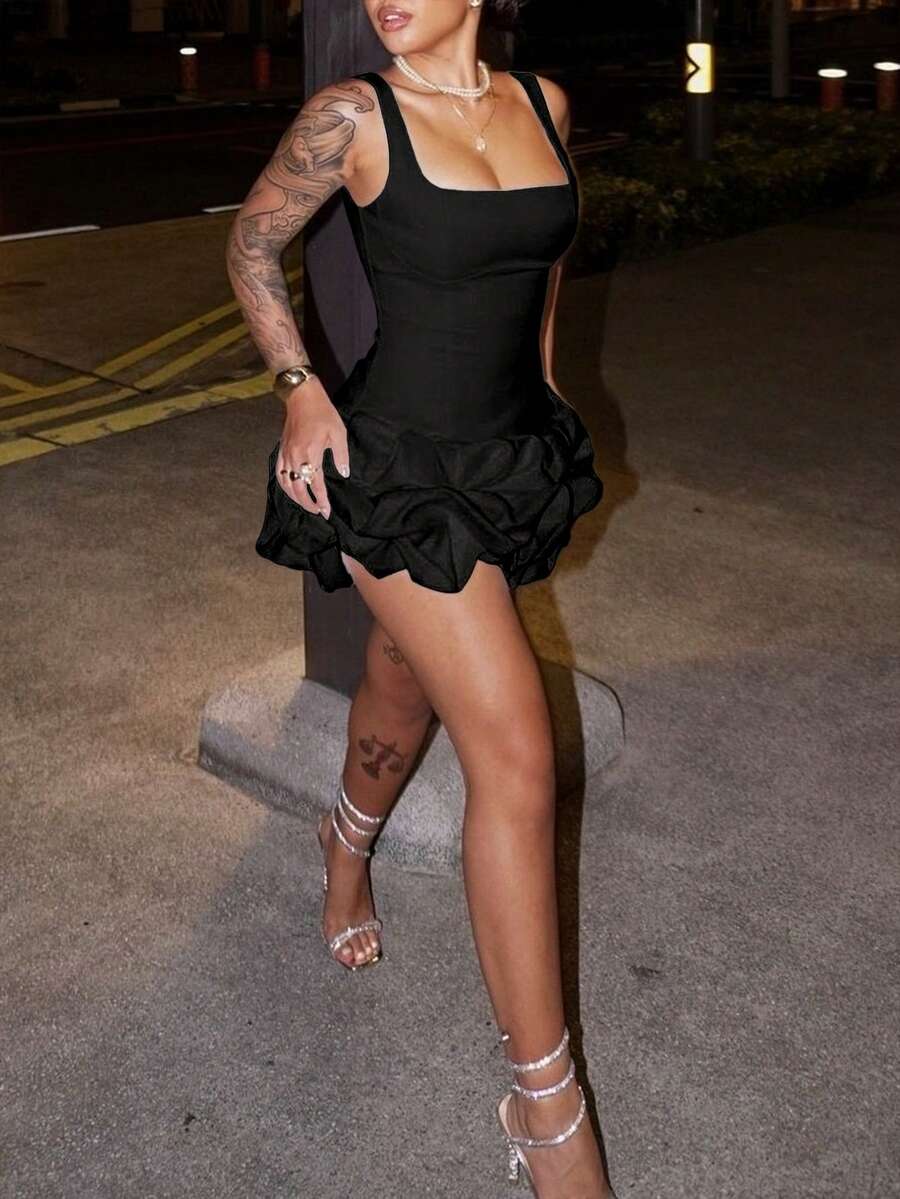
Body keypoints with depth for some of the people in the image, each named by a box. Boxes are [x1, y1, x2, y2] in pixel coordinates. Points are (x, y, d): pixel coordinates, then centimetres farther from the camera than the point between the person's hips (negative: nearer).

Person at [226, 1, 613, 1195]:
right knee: (516, 750, -12)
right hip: (399, 468, -6)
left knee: (407, 679, 24)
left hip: (510, 454, 6)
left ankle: (350, 840, 59)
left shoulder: (545, 103, 1)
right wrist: (301, 392, -9)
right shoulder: (353, 114, -13)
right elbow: (253, 242, 1)